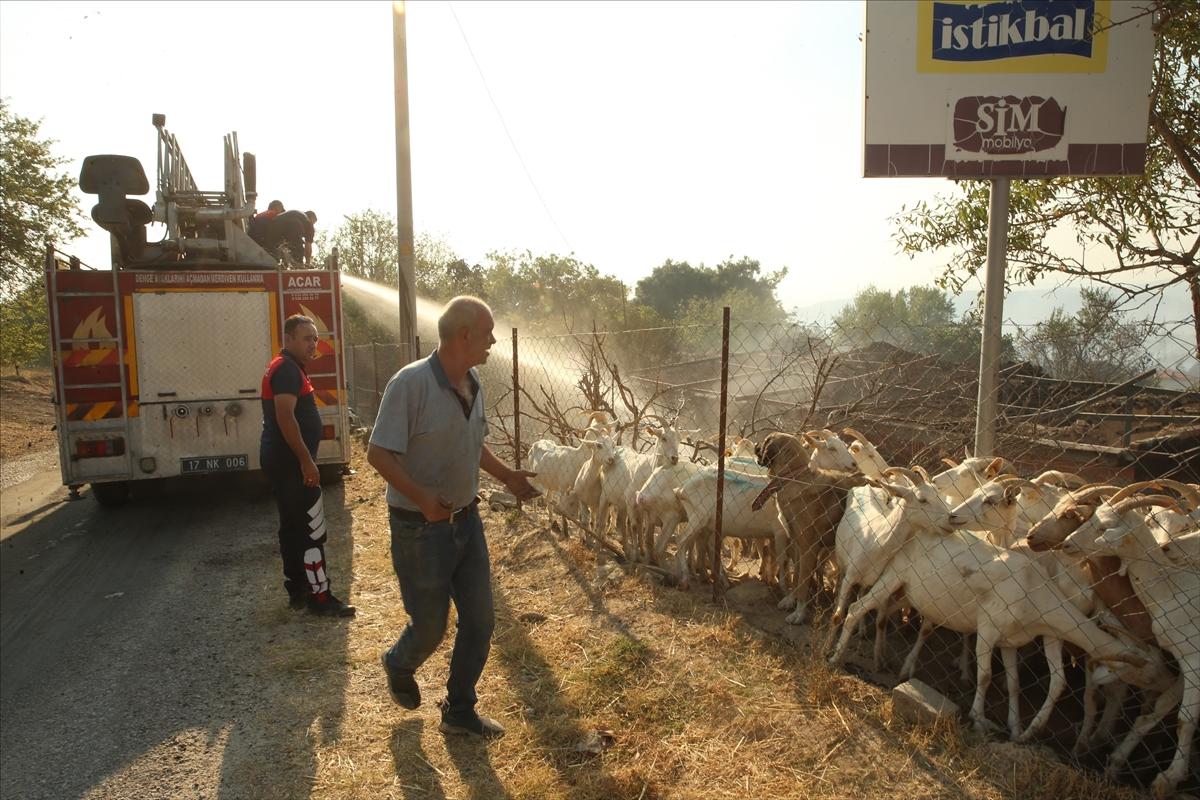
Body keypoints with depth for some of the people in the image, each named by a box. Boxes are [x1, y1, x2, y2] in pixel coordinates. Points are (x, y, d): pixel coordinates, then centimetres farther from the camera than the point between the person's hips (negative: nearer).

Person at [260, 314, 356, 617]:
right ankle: (320, 596, 0)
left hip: (281, 460, 11)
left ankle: (297, 590, 24)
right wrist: (306, 461, -25)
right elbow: (285, 417, -25)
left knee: (292, 526, 15)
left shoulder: (287, 368, 18)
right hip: (290, 461, -11)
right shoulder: (287, 369, -15)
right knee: (312, 529, -6)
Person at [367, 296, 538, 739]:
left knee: (480, 620, 11)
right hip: (420, 528, -7)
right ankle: (399, 666, 44)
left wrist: (507, 475, 7)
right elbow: (379, 454, -22)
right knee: (430, 627, 8)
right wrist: (424, 500, -29)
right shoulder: (411, 383, -21)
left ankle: (459, 711, 31)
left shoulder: (473, 383, 3)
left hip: (467, 520, 7)